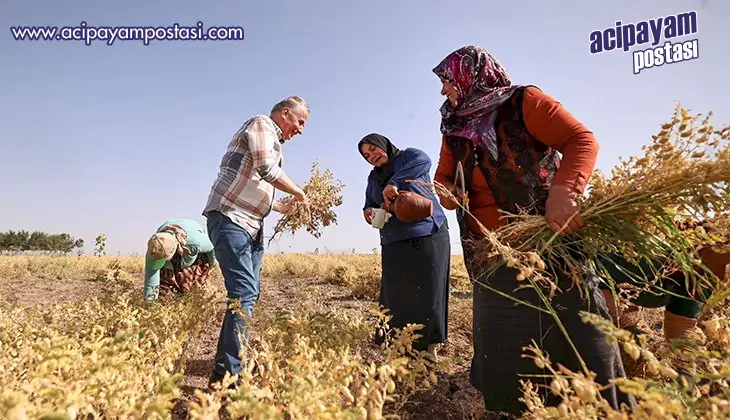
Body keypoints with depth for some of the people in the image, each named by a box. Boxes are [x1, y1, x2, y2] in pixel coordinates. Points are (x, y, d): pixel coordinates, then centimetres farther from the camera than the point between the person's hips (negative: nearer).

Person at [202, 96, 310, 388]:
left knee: (248, 294, 8)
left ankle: (228, 368, 15)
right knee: (244, 293, -15)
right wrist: (299, 193, -4)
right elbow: (267, 169, -17)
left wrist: (289, 209, 19)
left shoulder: (274, 142, 25)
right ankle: (228, 373, -12)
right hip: (230, 219, -10)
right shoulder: (261, 124, -2)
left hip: (252, 226, 10)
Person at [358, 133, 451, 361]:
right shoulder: (374, 178, 20)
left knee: (428, 292, -3)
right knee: (395, 297, -1)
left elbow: (423, 161, -18)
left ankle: (430, 349, 8)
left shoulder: (408, 156, 4)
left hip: (429, 235, -5)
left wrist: (395, 182, -28)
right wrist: (368, 213, -3)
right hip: (394, 244, 5)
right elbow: (371, 205, 21)